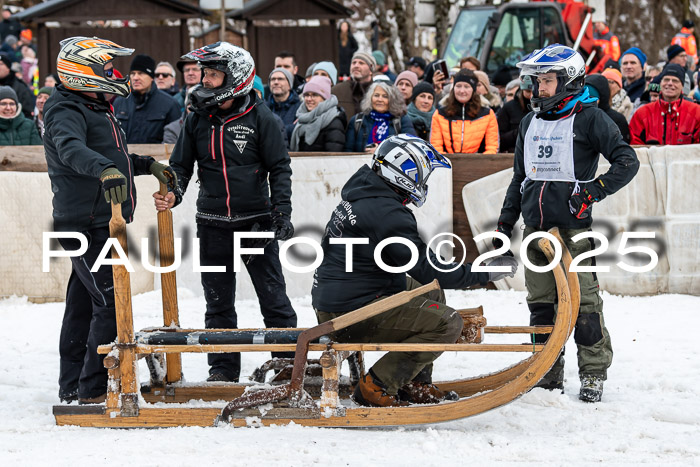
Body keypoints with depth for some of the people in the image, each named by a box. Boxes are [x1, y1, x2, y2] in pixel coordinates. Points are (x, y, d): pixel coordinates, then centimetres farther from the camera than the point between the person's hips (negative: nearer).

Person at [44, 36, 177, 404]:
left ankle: (73, 385, 21)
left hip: (102, 223, 10)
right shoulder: (67, 112, -15)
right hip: (87, 225, -10)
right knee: (111, 302, -13)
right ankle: (93, 388, -11)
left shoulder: (95, 109, 19)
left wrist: (149, 165, 27)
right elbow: (71, 149, -37)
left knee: (84, 303, 14)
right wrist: (105, 169, -54)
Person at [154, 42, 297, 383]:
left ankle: (288, 359, 10)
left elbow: (279, 168, -2)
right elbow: (181, 165, 11)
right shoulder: (198, 119, 5)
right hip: (213, 223, 3)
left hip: (256, 220, -3)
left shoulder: (259, 117, -5)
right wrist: (172, 194, -9)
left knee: (273, 295, 0)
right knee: (218, 300, 9)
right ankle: (223, 366, 18)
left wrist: (282, 212, -11)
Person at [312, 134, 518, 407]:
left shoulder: (361, 193, 10)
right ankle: (376, 385, -10)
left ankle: (415, 385, 21)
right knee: (447, 323, -15)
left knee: (432, 293, 25)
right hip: (350, 314, -11)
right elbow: (427, 270, -20)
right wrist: (486, 273, -12)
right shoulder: (387, 214, -21)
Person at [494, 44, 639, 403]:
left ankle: (593, 373, 2)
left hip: (573, 226, -6)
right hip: (535, 226, 6)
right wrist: (505, 221, 20)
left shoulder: (589, 118, -4)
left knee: (582, 301, -6)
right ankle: (548, 374, 14)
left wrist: (593, 190, -19)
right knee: (540, 302, 7)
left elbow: (627, 161, -8)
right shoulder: (531, 122, 16)